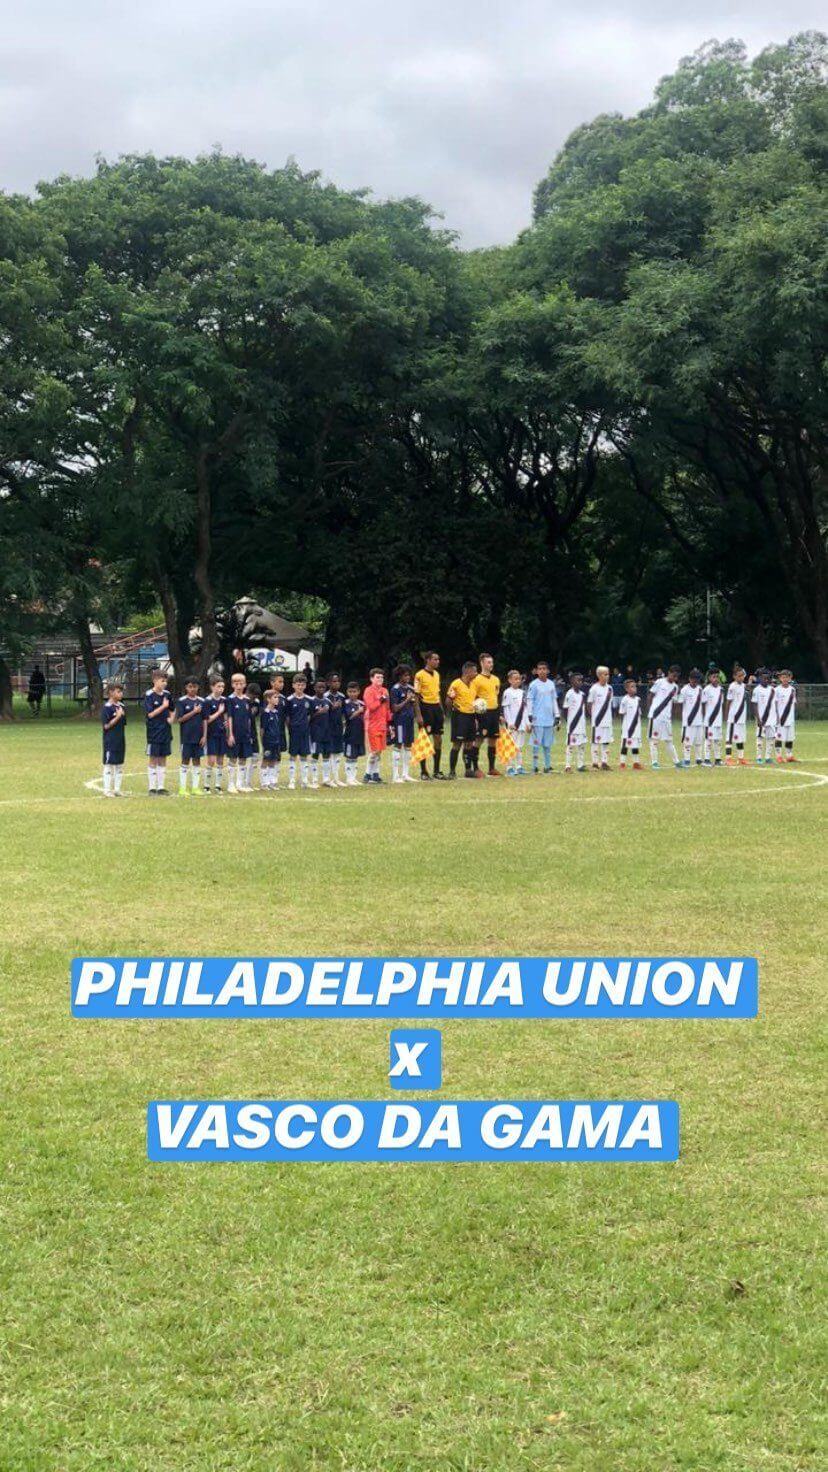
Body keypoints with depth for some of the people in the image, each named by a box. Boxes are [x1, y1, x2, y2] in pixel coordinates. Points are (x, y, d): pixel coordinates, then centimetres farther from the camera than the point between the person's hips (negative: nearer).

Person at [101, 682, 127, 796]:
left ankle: (117, 789, 17)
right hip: (110, 741, -7)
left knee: (120, 765, 10)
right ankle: (107, 790, 5)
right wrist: (117, 716, -22)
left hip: (121, 741, 7)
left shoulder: (122, 706, 9)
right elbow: (106, 725, -16)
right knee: (109, 765, -1)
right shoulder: (107, 707, -12)